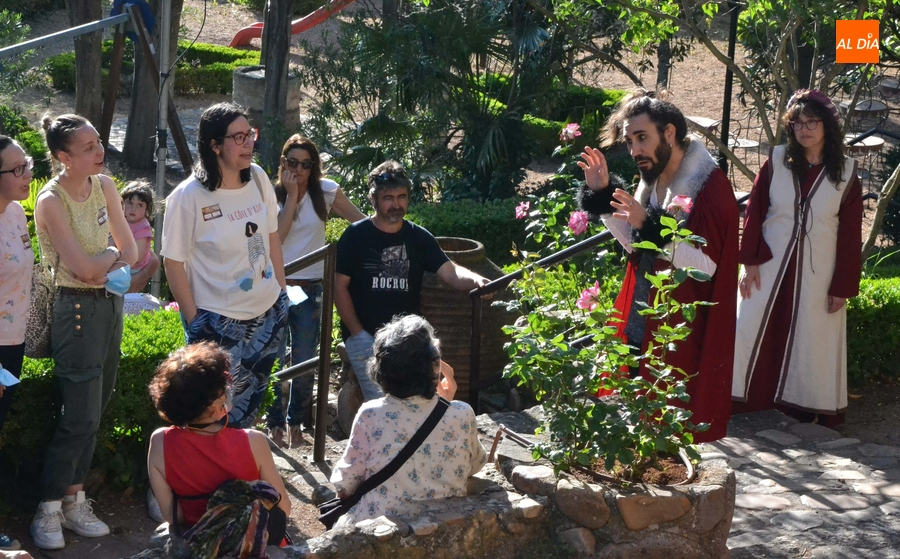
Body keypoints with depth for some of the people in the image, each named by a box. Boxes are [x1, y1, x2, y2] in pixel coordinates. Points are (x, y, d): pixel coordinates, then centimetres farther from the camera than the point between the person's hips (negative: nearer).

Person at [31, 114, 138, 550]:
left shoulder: (104, 186, 4)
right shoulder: (51, 201, -17)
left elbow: (130, 250, 5)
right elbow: (83, 267, -19)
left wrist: (115, 270, -15)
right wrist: (113, 252, -2)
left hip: (111, 302, 7)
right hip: (77, 308, -7)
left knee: (95, 411, 11)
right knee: (81, 416, -6)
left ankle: (73, 500, 22)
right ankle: (49, 511, 7)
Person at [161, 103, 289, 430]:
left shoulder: (258, 179, -2)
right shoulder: (188, 197, -16)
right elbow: (173, 262, -11)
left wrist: (282, 290, 10)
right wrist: (193, 319, -11)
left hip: (269, 314, 5)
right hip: (219, 322, -5)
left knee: (249, 405, 18)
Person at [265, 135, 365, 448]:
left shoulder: (325, 191, -1)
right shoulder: (272, 195, -4)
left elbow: (361, 221, 5)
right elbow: (276, 236, -17)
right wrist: (291, 195, -17)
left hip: (310, 288, 1)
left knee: (305, 360, 7)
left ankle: (296, 422, 24)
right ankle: (275, 423, 20)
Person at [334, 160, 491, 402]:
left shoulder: (419, 238, 4)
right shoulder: (356, 235, -4)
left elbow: (450, 273, -8)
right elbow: (340, 286, -3)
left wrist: (475, 280, -30)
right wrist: (357, 333, -10)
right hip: (364, 336, -3)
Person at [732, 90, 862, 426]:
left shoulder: (845, 174, -3)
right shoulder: (776, 162, -2)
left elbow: (850, 235, -1)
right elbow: (754, 213, 2)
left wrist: (842, 287, -3)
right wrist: (750, 263, -4)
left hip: (817, 275, -1)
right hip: (770, 267, 1)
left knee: (811, 341, 5)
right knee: (752, 331, 5)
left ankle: (805, 408, 17)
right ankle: (737, 399, 17)